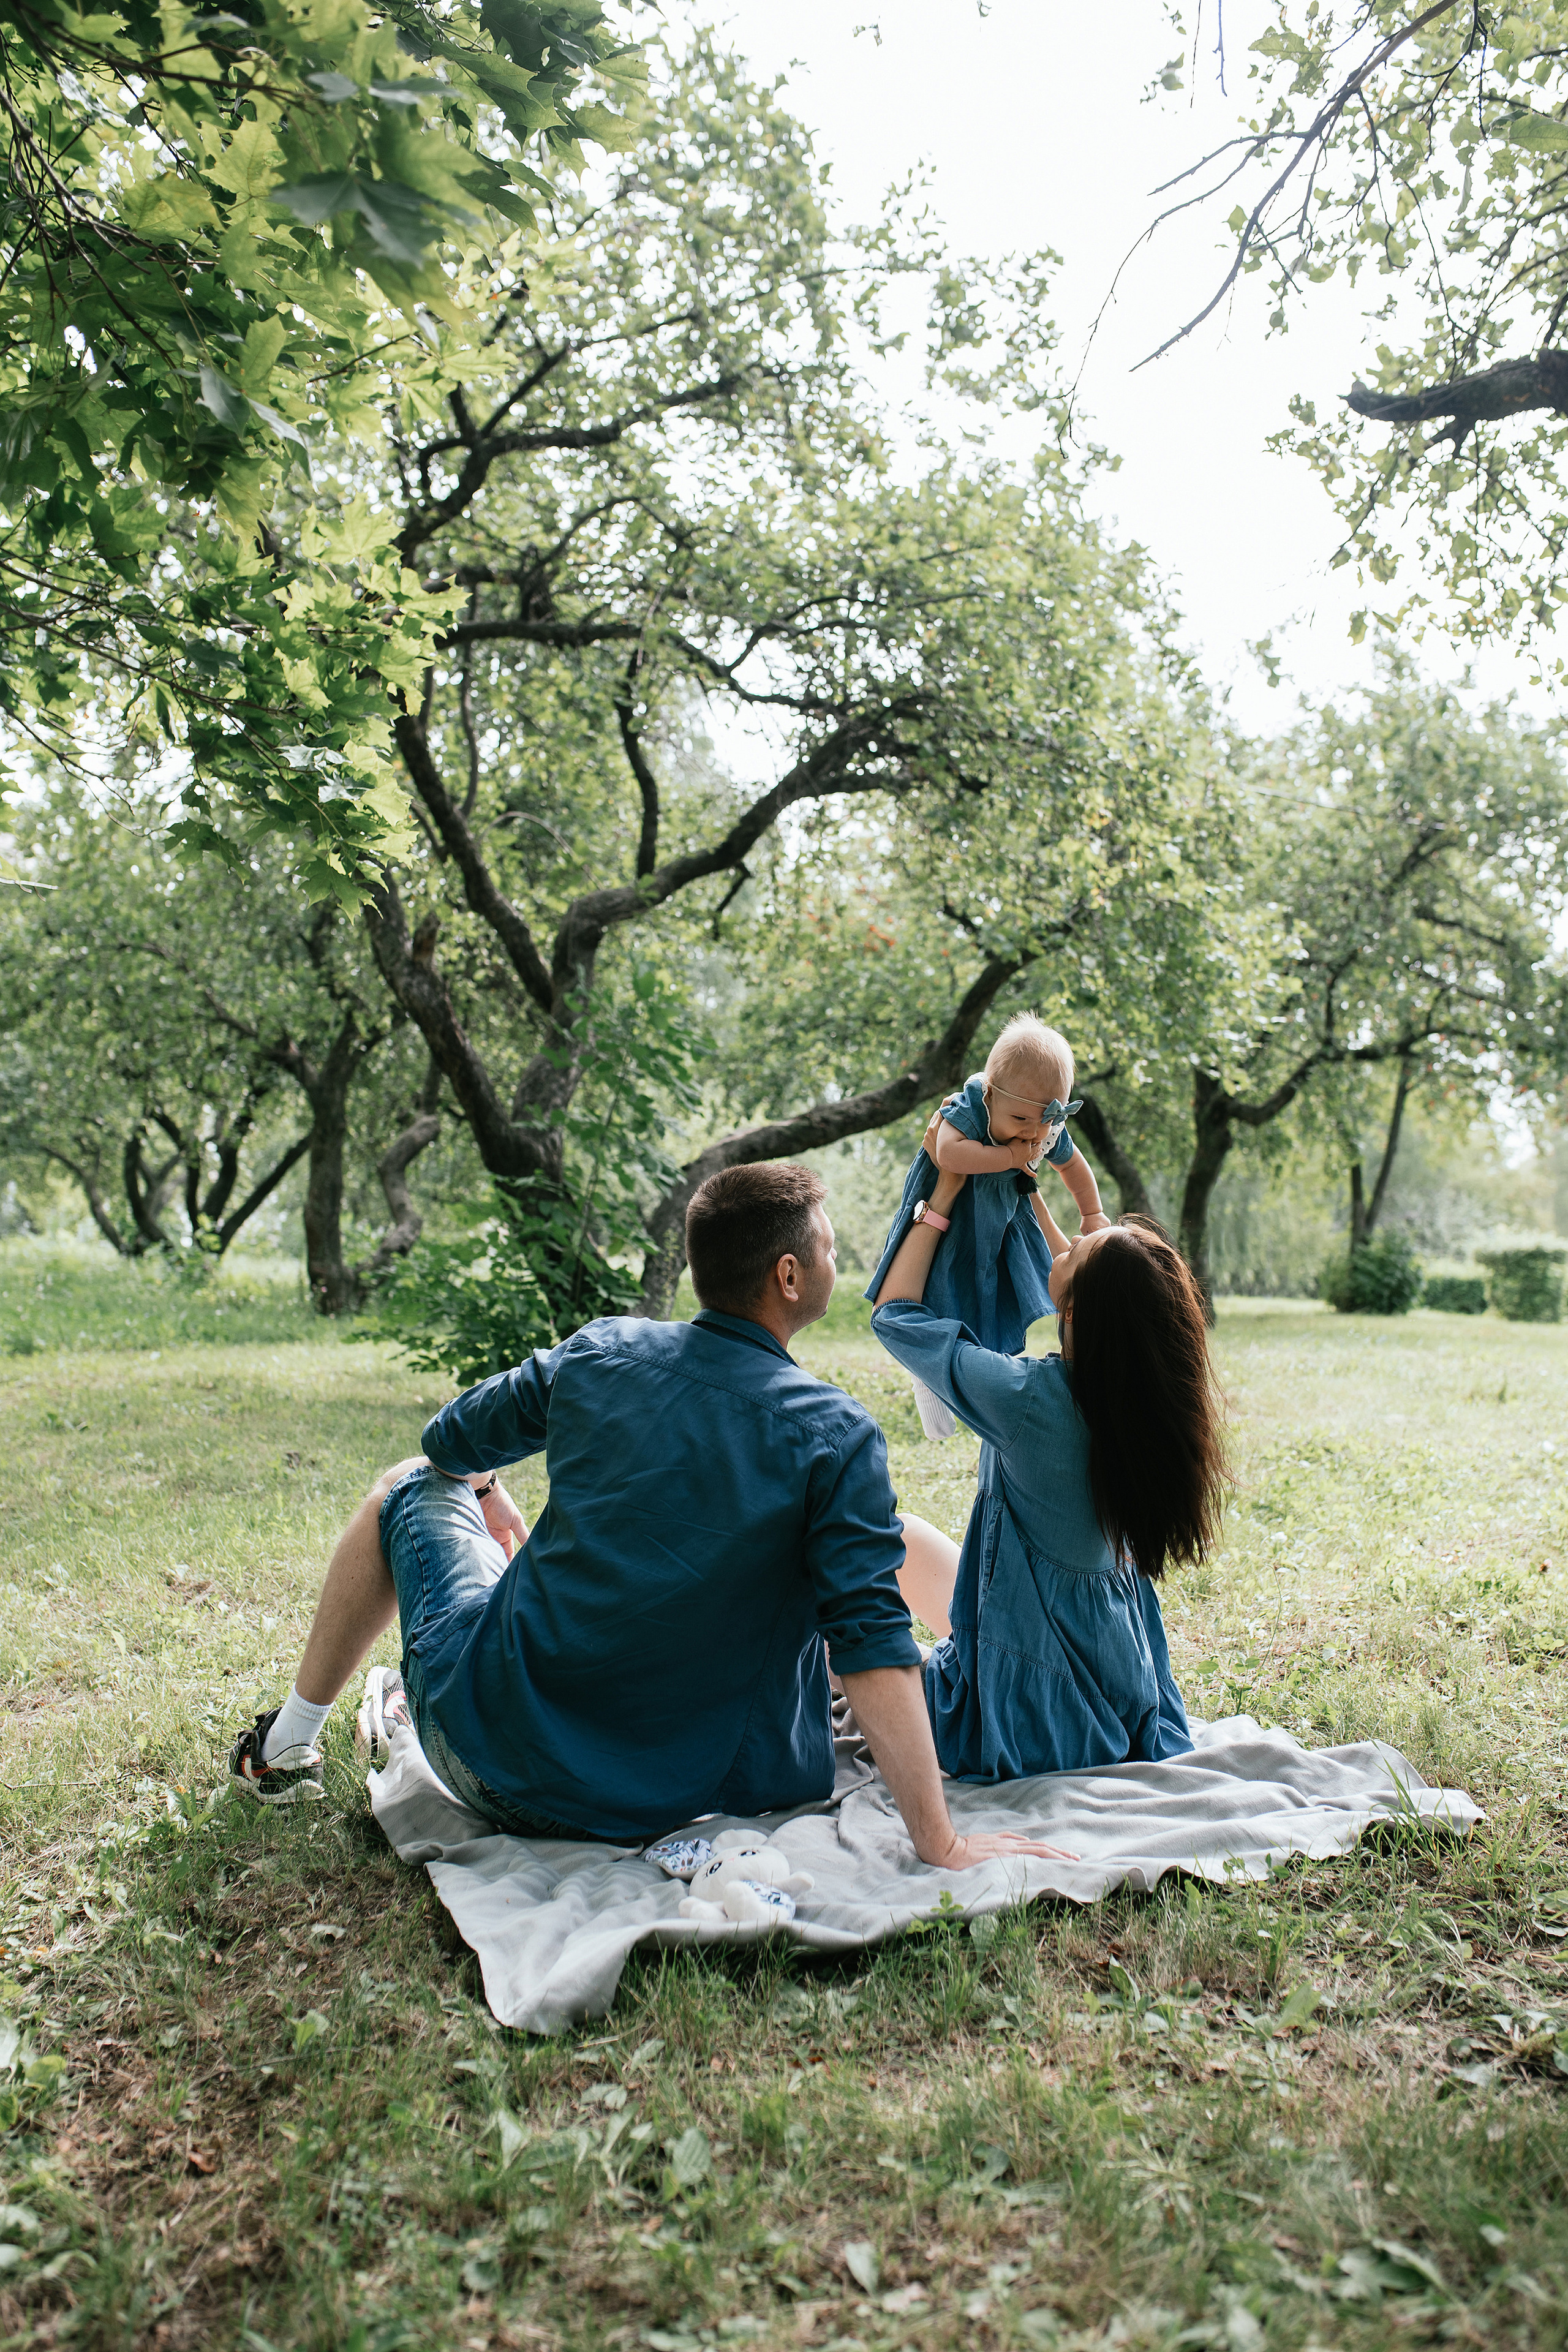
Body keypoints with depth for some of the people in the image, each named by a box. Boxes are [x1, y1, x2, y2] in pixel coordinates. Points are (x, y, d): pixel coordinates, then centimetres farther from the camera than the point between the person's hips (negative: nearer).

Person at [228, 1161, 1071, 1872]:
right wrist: (941, 1844, -17)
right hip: (661, 1800, 0)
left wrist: (486, 1500, 34)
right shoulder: (836, 1437, -15)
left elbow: (453, 1442, 12)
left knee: (410, 1488, 24)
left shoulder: (601, 1352, -6)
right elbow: (873, 1646, -21)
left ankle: (285, 1748, 36)